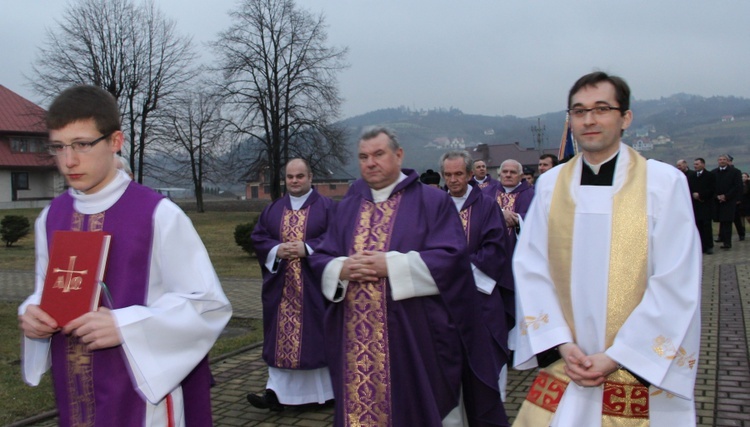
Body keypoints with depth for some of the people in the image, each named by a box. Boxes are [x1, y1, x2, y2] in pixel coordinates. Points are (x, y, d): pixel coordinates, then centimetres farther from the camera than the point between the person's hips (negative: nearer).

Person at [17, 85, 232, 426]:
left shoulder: (158, 215, -14)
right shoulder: (50, 218, 2)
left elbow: (210, 305, -14)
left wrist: (126, 326, -24)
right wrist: (32, 313, -8)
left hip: (142, 396, -5)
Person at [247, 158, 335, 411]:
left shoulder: (326, 207, 1)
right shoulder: (272, 210, 13)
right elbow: (258, 238, 8)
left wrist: (307, 248, -18)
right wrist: (277, 250, -11)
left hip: (314, 287, -3)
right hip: (281, 287, 3)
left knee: (316, 335, 1)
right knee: (282, 336, 2)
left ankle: (325, 389, 15)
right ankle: (277, 392, 4)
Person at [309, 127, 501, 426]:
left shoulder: (432, 201, -1)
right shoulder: (347, 207, 14)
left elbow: (450, 256, -12)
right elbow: (320, 258, 11)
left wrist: (390, 265, -19)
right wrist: (342, 269, -12)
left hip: (414, 337, -4)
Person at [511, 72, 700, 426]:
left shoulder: (664, 182, -7)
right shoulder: (550, 185, 3)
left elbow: (676, 284, -10)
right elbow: (530, 268, 1)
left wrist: (615, 357, -13)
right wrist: (562, 344, -9)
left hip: (642, 374, -2)